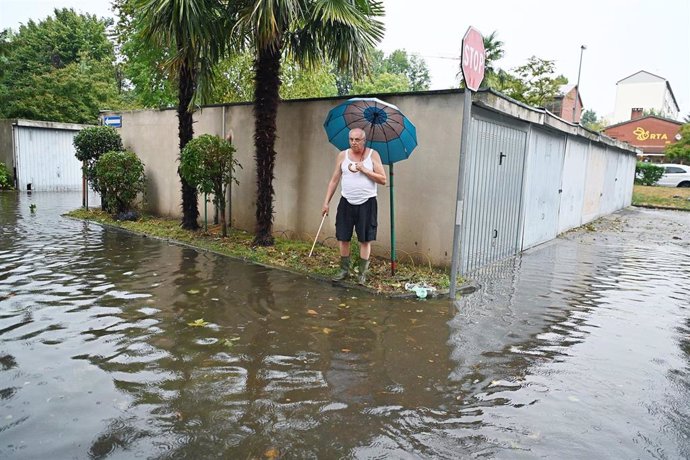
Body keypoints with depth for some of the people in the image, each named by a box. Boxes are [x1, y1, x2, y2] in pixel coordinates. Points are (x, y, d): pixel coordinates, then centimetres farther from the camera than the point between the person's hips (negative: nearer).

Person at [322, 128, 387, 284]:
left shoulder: (373, 155, -2)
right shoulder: (342, 155, 4)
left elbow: (383, 180, -5)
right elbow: (334, 180, 8)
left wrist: (364, 170, -16)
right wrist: (326, 202, 3)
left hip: (367, 203, -2)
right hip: (346, 202, 2)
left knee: (365, 239, 2)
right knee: (343, 238, 4)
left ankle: (362, 273, 14)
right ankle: (344, 270, 21)